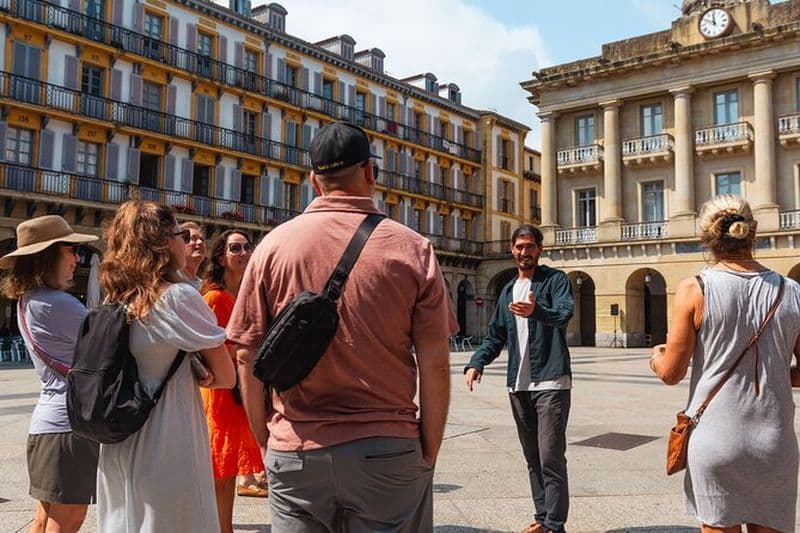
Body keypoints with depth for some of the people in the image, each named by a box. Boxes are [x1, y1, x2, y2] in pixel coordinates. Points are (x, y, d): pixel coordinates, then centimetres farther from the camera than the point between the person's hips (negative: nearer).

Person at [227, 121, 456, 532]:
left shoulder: (273, 246, -3)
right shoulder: (412, 249, -5)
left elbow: (247, 357, 1)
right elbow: (435, 365, -6)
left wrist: (266, 441, 12)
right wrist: (429, 453, 4)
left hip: (295, 452, 1)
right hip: (387, 451, -1)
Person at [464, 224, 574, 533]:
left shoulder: (555, 280, -2)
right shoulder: (508, 291, 18)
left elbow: (565, 313, -22)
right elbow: (495, 336, 20)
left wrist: (536, 311, -43)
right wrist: (476, 363, 4)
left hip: (550, 382, -6)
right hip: (518, 386, 7)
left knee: (551, 457, -8)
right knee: (532, 457, 13)